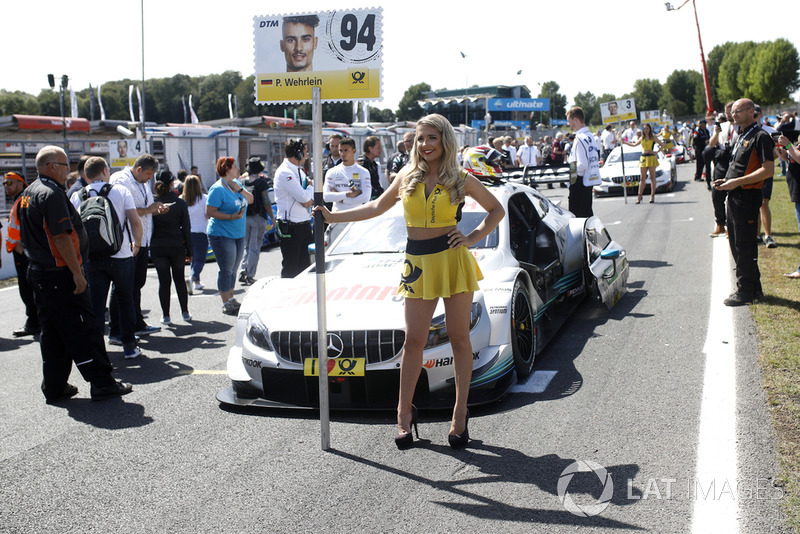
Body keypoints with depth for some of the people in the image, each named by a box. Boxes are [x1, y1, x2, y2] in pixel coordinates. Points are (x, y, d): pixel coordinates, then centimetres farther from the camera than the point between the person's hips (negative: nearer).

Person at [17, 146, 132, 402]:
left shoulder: (28, 194, 15)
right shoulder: (52, 193, -16)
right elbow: (61, 237, -21)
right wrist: (77, 273, -19)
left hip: (38, 273, 10)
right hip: (60, 275, -10)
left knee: (52, 331, 13)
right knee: (83, 329, -5)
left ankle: (54, 388, 17)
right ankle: (102, 383, -1)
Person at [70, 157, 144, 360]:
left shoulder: (77, 196, 3)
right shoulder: (120, 191, -2)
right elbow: (135, 221, -9)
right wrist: (136, 243, 7)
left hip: (91, 258, 2)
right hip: (121, 256, -1)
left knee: (95, 303, 6)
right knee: (125, 300, 11)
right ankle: (129, 346, 15)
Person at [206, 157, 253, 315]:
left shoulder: (236, 184, 11)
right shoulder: (217, 189, -14)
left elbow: (250, 200, 11)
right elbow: (210, 213, -17)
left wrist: (240, 189, -6)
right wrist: (231, 216, -23)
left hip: (239, 234, 8)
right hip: (222, 235, -8)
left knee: (233, 269, 14)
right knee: (226, 270, -5)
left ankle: (231, 299, 24)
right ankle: (226, 304, 1)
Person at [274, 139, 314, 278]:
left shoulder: (299, 171, 16)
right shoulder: (284, 172, -14)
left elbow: (308, 200, 15)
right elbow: (303, 196, -21)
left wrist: (310, 200, -9)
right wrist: (311, 187, -1)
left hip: (304, 223, 9)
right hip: (290, 226, -9)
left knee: (305, 264, 12)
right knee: (290, 267, -3)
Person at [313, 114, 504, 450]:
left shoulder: (460, 179, 2)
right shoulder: (407, 177, 8)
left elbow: (496, 210, 11)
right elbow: (378, 207, 17)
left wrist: (474, 238, -2)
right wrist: (333, 217, 15)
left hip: (453, 261, -2)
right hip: (418, 264, 2)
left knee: (459, 338, 4)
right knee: (414, 340, 3)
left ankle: (460, 413, 13)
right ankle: (404, 413, 13)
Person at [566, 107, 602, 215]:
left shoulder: (580, 138, -17)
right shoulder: (590, 135, 13)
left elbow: (582, 165, -23)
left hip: (580, 181, -10)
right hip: (590, 179, 10)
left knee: (578, 215, -5)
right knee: (587, 213, 14)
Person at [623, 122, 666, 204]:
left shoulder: (653, 137, 2)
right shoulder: (642, 138, 13)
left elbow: (662, 145, 4)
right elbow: (634, 144, 26)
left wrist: (656, 152, -5)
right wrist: (625, 142, 20)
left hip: (651, 158, -4)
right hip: (643, 158, 4)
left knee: (652, 177, 0)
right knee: (642, 178, 0)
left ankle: (652, 196, 4)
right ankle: (639, 196, -2)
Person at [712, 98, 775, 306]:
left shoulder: (760, 137, -12)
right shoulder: (741, 136, 18)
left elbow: (768, 170, -20)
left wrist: (737, 182, -22)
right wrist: (726, 181, 11)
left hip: (747, 196, -10)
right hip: (734, 196, 10)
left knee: (745, 245, -5)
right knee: (736, 243, 14)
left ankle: (746, 290, 3)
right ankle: (754, 287, 25)